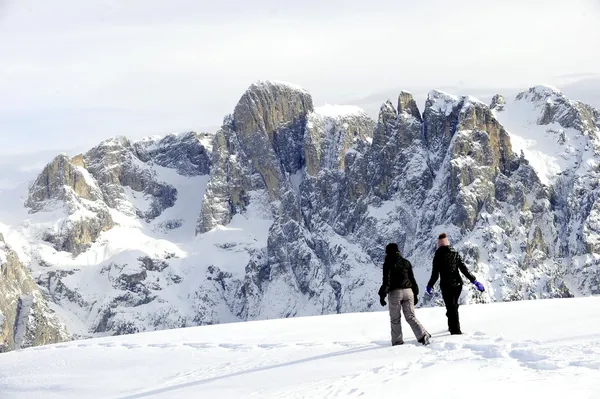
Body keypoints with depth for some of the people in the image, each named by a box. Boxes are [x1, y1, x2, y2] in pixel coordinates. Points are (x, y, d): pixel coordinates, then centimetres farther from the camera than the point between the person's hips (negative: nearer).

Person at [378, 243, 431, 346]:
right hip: (408, 291, 4)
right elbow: (412, 279, 15)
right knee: (411, 317, 5)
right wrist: (415, 294, 20)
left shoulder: (388, 264, -2)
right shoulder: (406, 263, 14)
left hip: (395, 293, -4)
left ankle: (397, 341, 5)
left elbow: (386, 280, -9)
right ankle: (423, 335, -13)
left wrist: (382, 295, -6)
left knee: (395, 319, 6)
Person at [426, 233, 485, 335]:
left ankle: (455, 329, -5)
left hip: (446, 285, -4)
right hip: (458, 284, 4)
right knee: (454, 306, 20)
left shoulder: (438, 256, -6)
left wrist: (430, 286, 9)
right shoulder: (455, 254, 4)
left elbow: (435, 274, -5)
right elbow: (464, 269, 0)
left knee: (451, 307, 0)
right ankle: (453, 327, 26)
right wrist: (474, 281, 3)